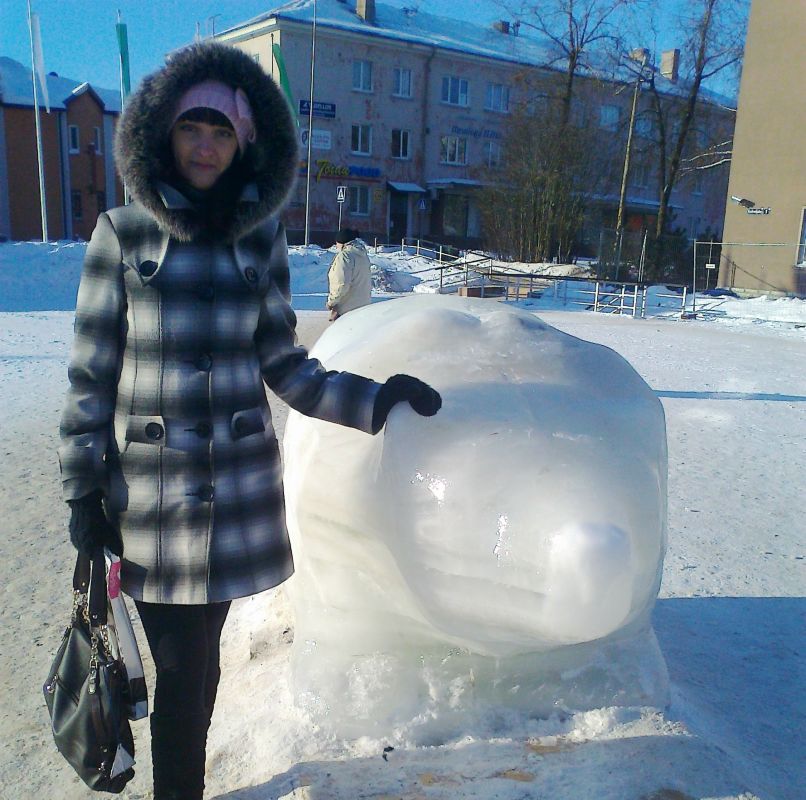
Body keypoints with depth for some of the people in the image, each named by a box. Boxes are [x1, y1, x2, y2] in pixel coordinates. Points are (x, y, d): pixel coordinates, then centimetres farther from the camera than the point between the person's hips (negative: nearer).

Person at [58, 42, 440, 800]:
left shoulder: (260, 238, 4)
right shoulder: (122, 234, -2)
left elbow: (283, 367, 6)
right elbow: (90, 374, 0)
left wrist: (372, 399, -4)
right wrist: (83, 494, -2)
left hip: (237, 487, 2)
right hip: (148, 489, -1)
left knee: (194, 658, 13)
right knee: (182, 661, 3)